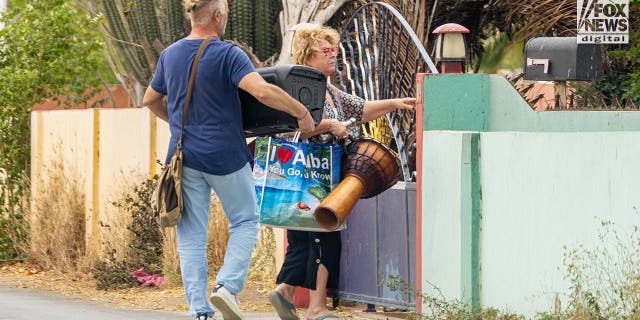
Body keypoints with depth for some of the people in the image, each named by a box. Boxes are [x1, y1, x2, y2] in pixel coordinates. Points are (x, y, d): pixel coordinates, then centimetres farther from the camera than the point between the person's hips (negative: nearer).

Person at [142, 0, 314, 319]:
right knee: (245, 222, 13)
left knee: (191, 237, 7)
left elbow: (150, 100, 20)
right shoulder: (227, 54, -12)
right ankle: (227, 286, -5)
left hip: (185, 157, 4)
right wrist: (302, 113, -13)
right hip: (224, 156, -4)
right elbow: (263, 91, -25)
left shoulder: (169, 55, 6)